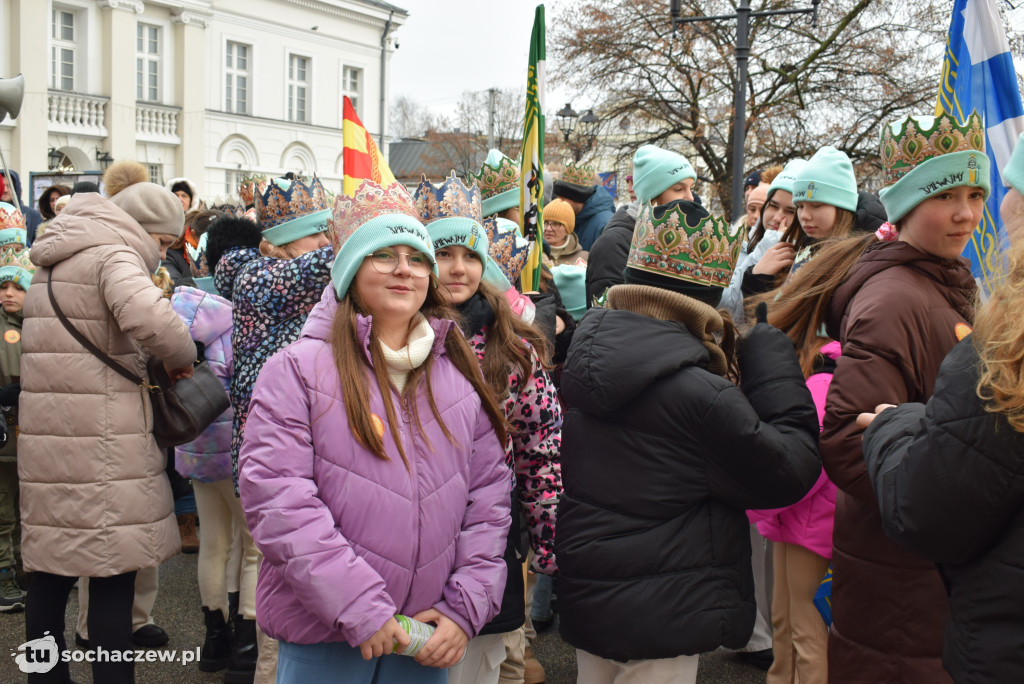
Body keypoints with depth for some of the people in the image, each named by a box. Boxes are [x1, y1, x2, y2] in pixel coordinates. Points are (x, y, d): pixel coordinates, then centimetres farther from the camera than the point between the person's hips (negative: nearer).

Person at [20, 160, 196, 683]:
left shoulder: (56, 259, 21)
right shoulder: (114, 253, -9)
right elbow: (147, 315, -28)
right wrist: (182, 356, -10)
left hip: (46, 434, 9)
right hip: (101, 443, -8)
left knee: (52, 567, 15)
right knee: (112, 572, -2)